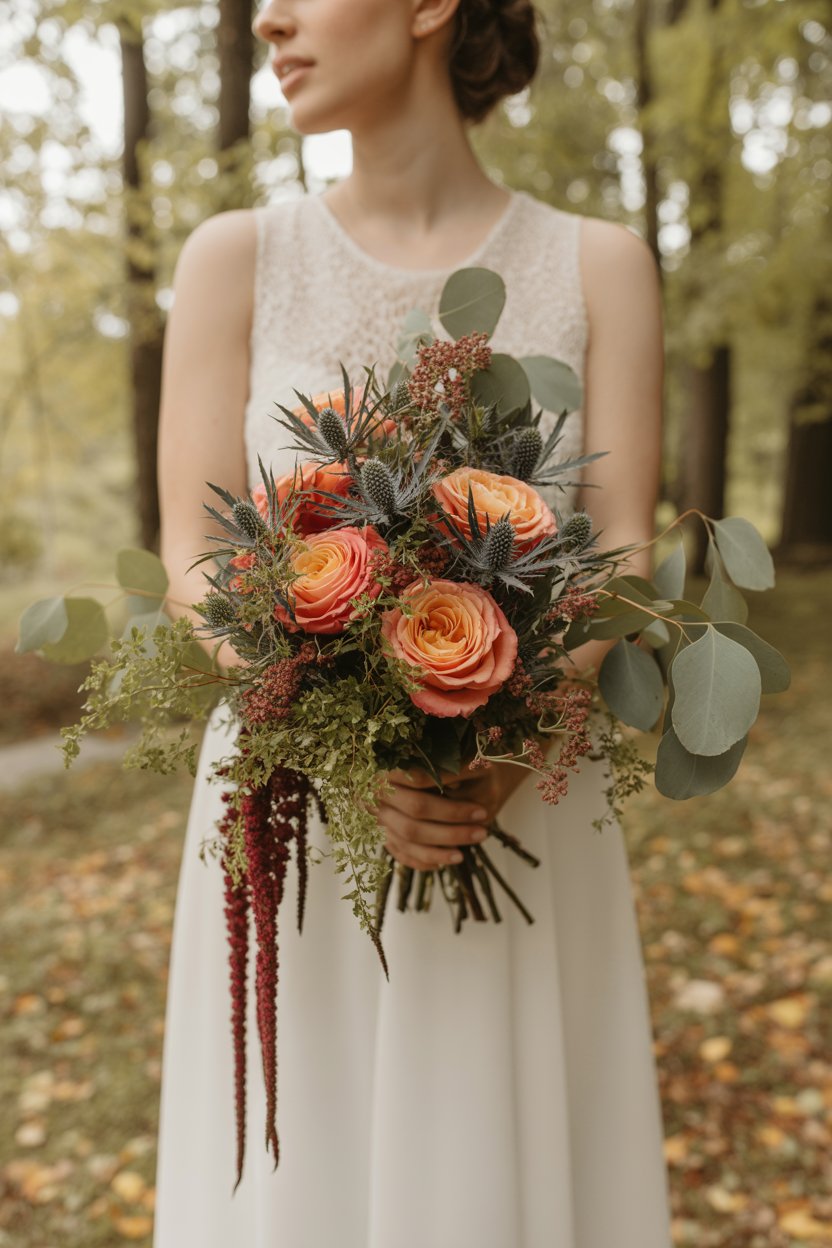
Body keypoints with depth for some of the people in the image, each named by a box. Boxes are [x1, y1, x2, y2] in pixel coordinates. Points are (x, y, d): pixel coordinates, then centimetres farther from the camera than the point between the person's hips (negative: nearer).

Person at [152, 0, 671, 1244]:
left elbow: (619, 554, -4)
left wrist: (510, 750, -22)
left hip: (525, 817, 0)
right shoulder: (234, 258, 1)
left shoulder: (599, 264, 1)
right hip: (295, 813, 0)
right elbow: (197, 560, -5)